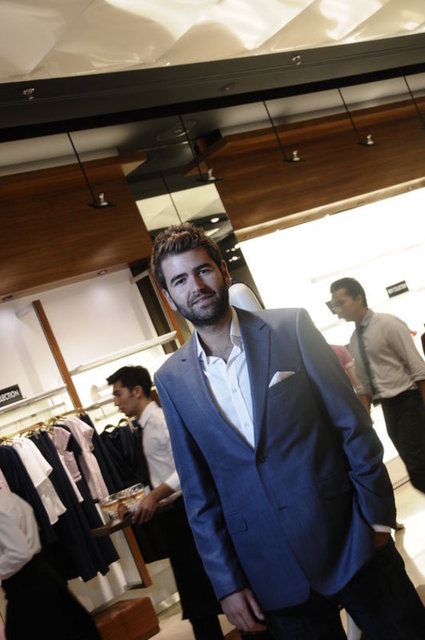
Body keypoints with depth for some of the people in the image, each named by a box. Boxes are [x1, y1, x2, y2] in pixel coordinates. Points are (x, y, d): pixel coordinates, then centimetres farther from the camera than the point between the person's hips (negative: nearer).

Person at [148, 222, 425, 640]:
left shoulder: (291, 327, -7)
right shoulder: (172, 380, -1)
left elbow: (353, 424, -4)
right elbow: (198, 492, 3)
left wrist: (378, 516, -4)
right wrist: (226, 582, 2)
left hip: (350, 539, -1)